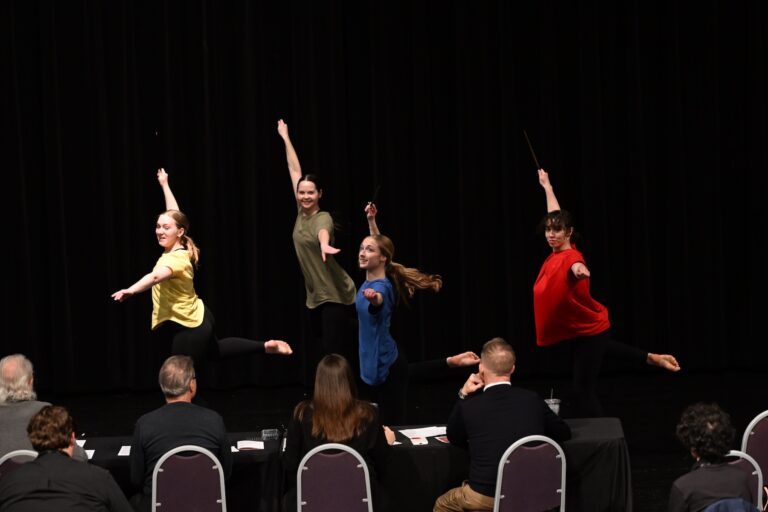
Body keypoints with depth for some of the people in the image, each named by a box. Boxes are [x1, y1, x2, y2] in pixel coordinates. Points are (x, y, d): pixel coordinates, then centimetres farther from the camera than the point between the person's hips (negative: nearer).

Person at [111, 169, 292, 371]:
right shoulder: (178, 249, -5)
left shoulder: (176, 259, -30)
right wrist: (164, 185, 23)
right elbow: (174, 215, 12)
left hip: (190, 328, -10)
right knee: (214, 350, 36)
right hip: (197, 319, 10)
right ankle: (265, 346, 44)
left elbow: (155, 276, -51)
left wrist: (130, 290, -69)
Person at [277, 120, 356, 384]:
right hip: (315, 296, 8)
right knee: (316, 352, 12)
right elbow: (294, 170, 12)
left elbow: (323, 231, -42)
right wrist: (285, 138, 20)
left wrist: (324, 245, -65)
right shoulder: (301, 213, 3)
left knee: (334, 353, -11)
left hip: (335, 295, -8)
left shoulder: (323, 218, -15)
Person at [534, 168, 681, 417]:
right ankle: (651, 358, 47)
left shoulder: (570, 257, -27)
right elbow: (556, 215, 12)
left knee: (584, 389, -5)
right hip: (577, 331, 9)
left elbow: (577, 267, -54)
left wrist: (580, 271, -78)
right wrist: (547, 186, 25)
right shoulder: (557, 252, -6)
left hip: (589, 331, -9)